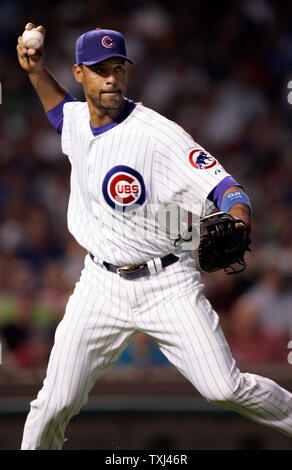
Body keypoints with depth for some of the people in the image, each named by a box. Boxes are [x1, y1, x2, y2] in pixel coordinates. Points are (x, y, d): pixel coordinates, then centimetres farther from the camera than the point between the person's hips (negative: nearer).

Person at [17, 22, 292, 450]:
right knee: (55, 403, -2)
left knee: (225, 389, -12)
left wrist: (237, 223, -45)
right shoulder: (78, 121, 5)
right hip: (102, 284, 5)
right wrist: (36, 71, 19)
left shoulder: (158, 133, -17)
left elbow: (224, 186, -24)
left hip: (167, 283, -5)